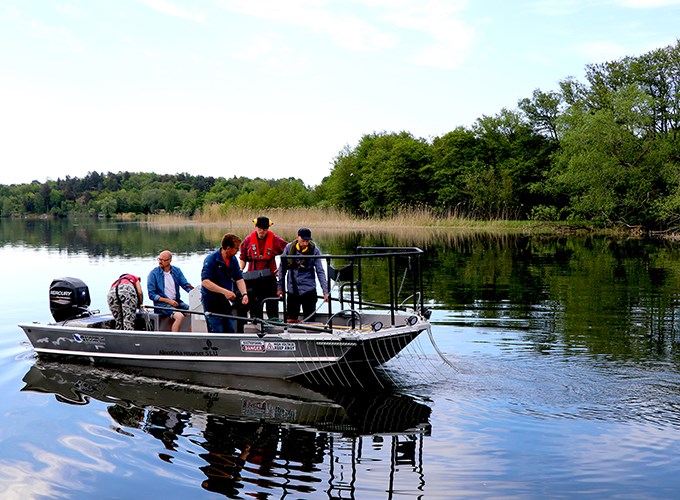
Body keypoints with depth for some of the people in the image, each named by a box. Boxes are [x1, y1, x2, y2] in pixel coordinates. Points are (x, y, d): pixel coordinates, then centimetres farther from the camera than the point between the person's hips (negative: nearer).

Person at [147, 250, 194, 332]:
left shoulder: (176, 271, 9)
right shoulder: (153, 273, -4)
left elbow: (186, 285, 5)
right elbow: (152, 295, -6)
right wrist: (168, 301, -15)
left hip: (176, 301, 5)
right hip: (162, 304, -5)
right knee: (180, 316, -31)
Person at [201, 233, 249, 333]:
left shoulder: (233, 259, 4)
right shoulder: (211, 259, -17)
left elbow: (239, 279, 4)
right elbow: (205, 282, -27)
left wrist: (244, 294, -15)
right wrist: (224, 291, -34)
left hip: (226, 301, 7)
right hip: (211, 301, -7)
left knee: (230, 331, 8)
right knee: (216, 332, -7)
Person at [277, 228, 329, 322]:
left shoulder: (314, 250, -7)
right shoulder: (289, 248, -3)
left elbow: (320, 271, -5)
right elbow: (282, 268, 7)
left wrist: (325, 291, -12)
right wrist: (280, 287, 8)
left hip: (308, 290, -2)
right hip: (292, 290, 2)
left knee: (309, 320, 0)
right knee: (291, 320, 8)